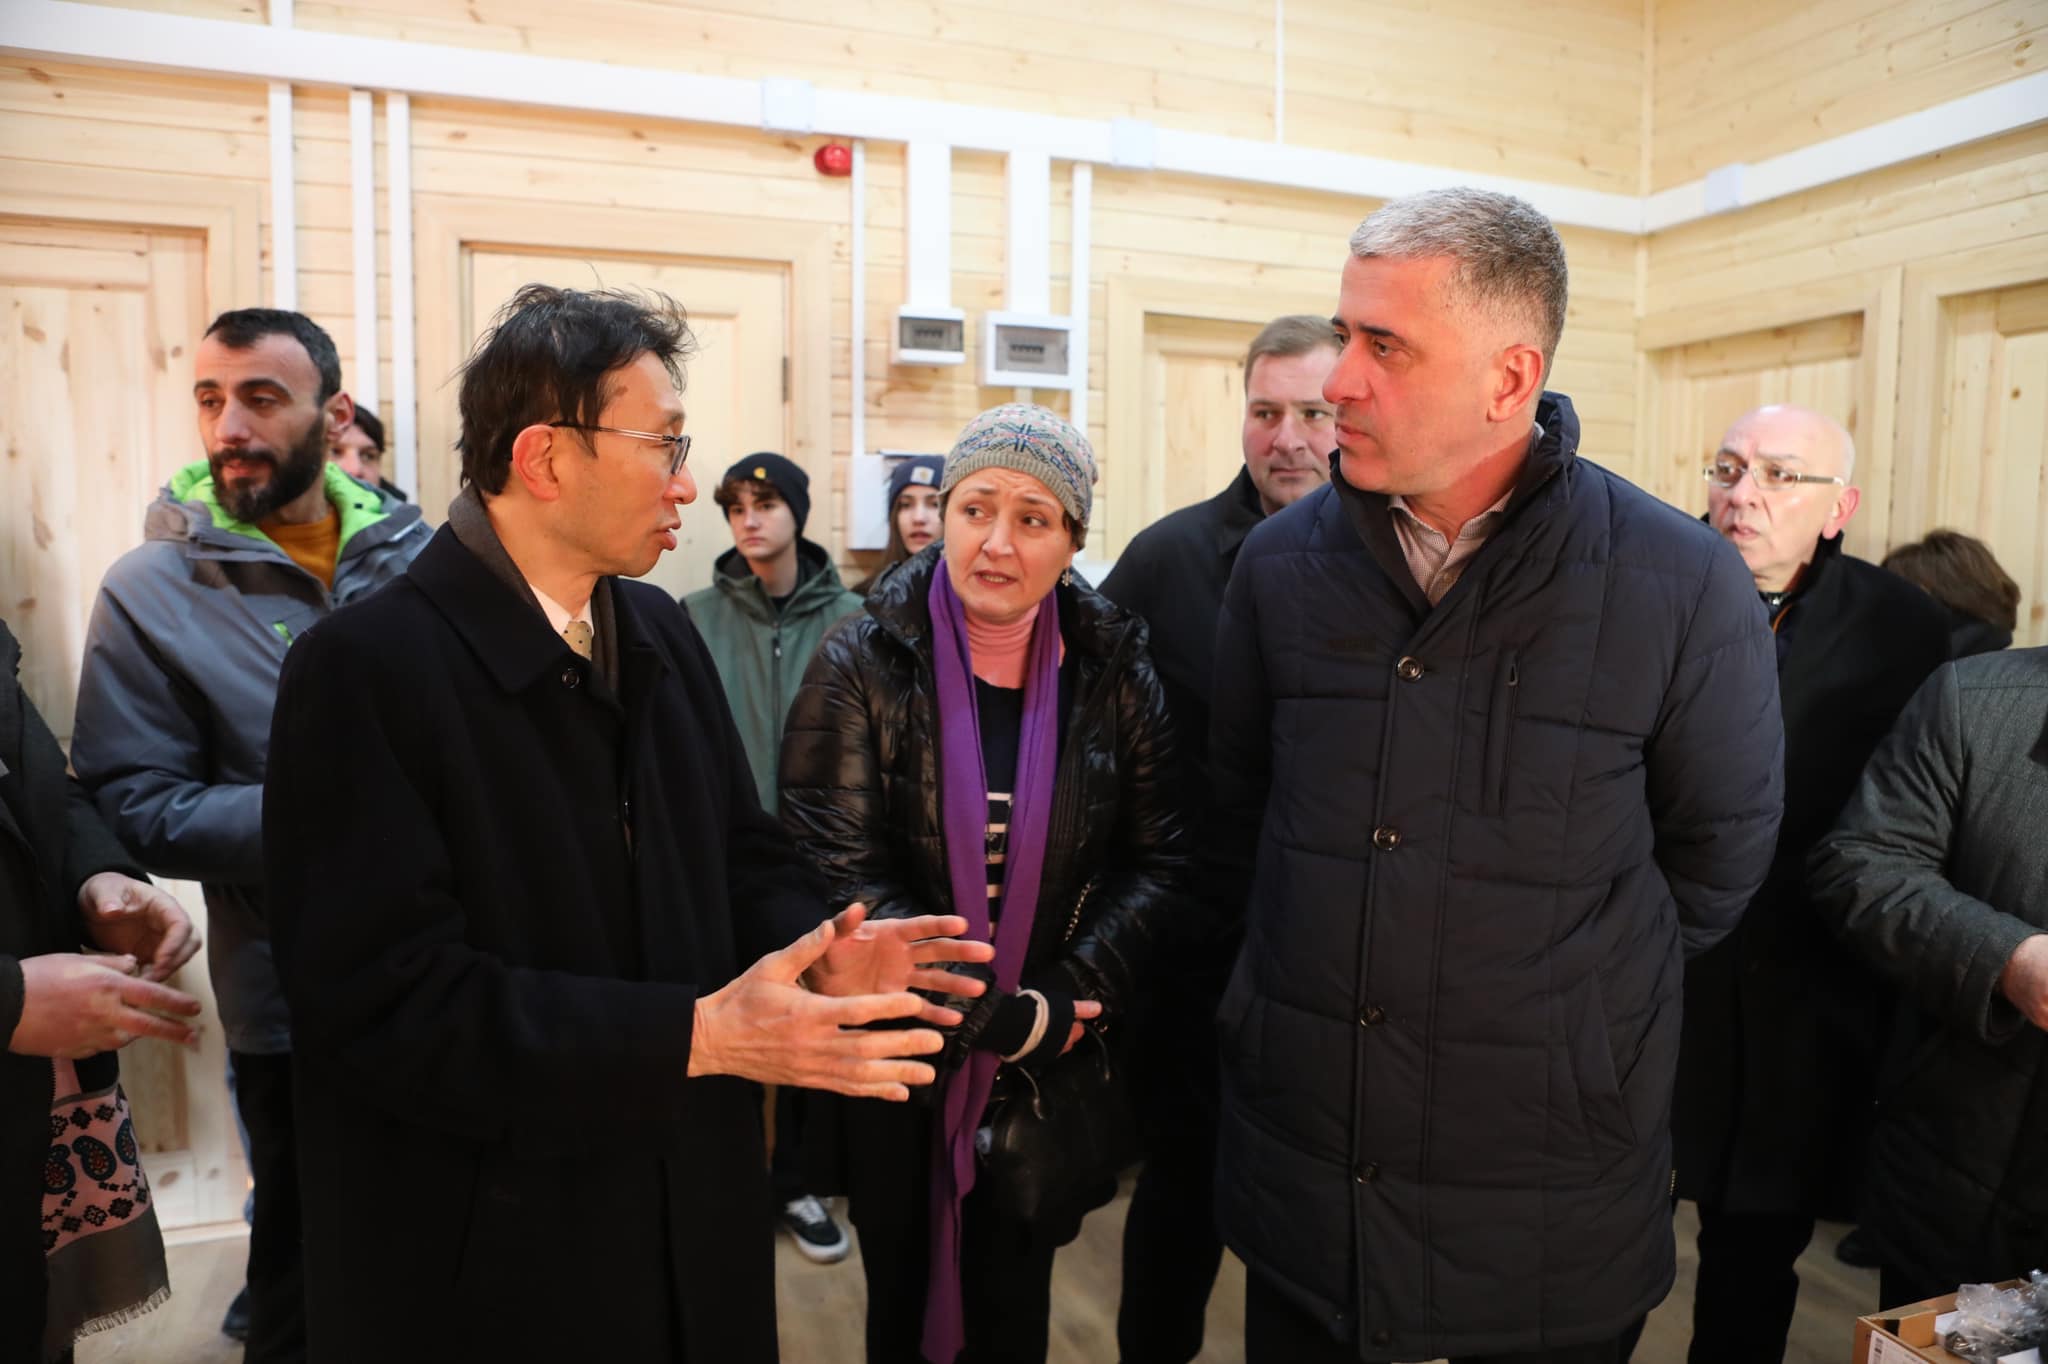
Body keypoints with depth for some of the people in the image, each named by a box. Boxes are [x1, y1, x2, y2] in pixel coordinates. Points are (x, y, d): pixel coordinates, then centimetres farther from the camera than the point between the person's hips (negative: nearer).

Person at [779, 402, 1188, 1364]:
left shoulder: (1113, 670, -4)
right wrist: (994, 1017, -20)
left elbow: (1156, 861, -3)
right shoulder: (863, 665, -11)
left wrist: (1065, 1000, -16)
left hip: (1056, 1063, 2)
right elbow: (841, 871, -16)